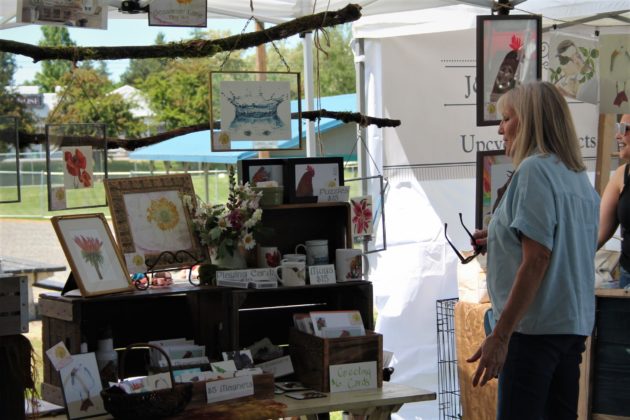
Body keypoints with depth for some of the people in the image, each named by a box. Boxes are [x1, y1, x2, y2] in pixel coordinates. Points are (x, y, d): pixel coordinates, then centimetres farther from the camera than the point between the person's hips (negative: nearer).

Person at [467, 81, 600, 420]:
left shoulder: (534, 169, -12)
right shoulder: (579, 176, 13)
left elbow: (535, 261, -19)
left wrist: (500, 335, -19)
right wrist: (500, 239, 18)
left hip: (535, 327, -9)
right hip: (575, 324, 9)